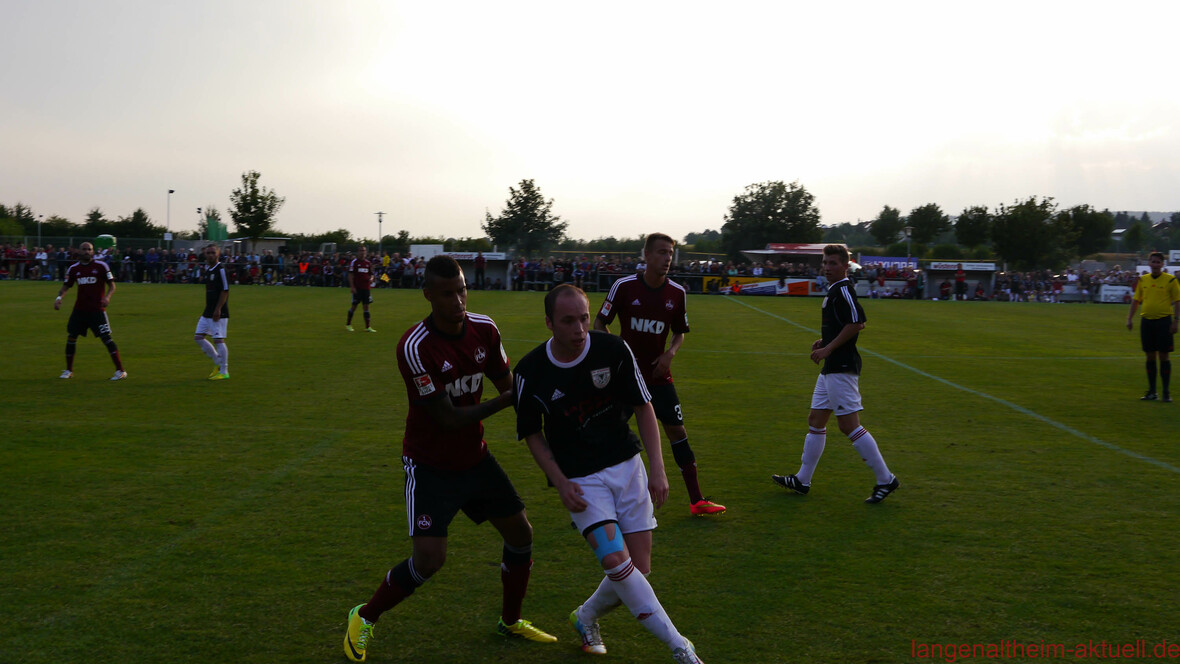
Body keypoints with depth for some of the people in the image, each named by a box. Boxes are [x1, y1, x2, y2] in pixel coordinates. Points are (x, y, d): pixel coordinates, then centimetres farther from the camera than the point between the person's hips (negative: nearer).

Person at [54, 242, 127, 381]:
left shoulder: (101, 266, -4)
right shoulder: (73, 268, 6)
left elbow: (112, 285, -2)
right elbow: (66, 286, 12)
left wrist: (107, 297, -21)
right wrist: (59, 297, -6)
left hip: (97, 310, -4)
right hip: (79, 309, 4)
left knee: (106, 338, -11)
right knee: (71, 337, 4)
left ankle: (120, 371, -10)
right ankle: (68, 370, 20)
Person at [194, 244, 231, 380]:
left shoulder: (221, 269, -12)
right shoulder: (207, 269, 13)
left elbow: (225, 291, -17)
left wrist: (217, 309, -20)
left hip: (219, 313, -9)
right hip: (208, 312, 9)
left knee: (218, 340, -7)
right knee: (198, 337, 8)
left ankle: (224, 372, 2)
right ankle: (218, 364, 19)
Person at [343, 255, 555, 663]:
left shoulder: (484, 329, -8)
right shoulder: (415, 347, -27)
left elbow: (508, 385, 4)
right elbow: (447, 419, -24)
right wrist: (505, 400, -27)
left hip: (475, 457, 7)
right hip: (430, 465, -6)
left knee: (520, 533, 9)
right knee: (429, 559, -15)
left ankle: (510, 621, 32)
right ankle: (364, 618, 12)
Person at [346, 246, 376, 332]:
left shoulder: (368, 263, 10)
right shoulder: (354, 262, -4)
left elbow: (371, 274, 18)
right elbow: (350, 275, -6)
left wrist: (371, 279, -5)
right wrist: (352, 287, -13)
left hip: (366, 288, 4)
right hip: (357, 288, -4)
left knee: (366, 306, 3)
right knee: (354, 306, 1)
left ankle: (367, 327, 5)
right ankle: (348, 324, 17)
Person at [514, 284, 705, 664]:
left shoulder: (614, 349, -11)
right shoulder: (530, 372, -11)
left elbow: (643, 408, -1)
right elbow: (532, 433, 2)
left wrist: (658, 469, -6)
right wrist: (560, 483, -8)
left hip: (627, 466, 2)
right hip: (579, 480, -2)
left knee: (639, 568, 1)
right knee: (616, 560, -20)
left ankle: (586, 617, 29)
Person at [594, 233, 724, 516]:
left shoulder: (677, 293, -1)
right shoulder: (624, 286, -10)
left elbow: (680, 332, 12)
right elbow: (600, 322, -1)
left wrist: (671, 353, -7)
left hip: (658, 374, 3)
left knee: (677, 430, 1)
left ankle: (696, 500, 7)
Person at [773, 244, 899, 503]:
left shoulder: (843, 290, -13)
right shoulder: (834, 291, 17)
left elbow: (856, 323, -23)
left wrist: (828, 348, -20)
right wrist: (825, 341, 16)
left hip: (842, 369, -11)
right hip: (831, 368, 11)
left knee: (849, 425, -9)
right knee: (816, 420, 14)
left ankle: (885, 479, -2)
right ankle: (802, 480, 22)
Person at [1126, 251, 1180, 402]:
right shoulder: (1142, 280, 9)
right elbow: (1136, 300, 15)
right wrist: (1130, 318, 8)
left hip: (1163, 320, -3)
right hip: (1146, 321, 4)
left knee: (1163, 356, -2)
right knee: (1150, 357, 7)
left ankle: (1166, 392, 5)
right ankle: (1152, 392, 14)